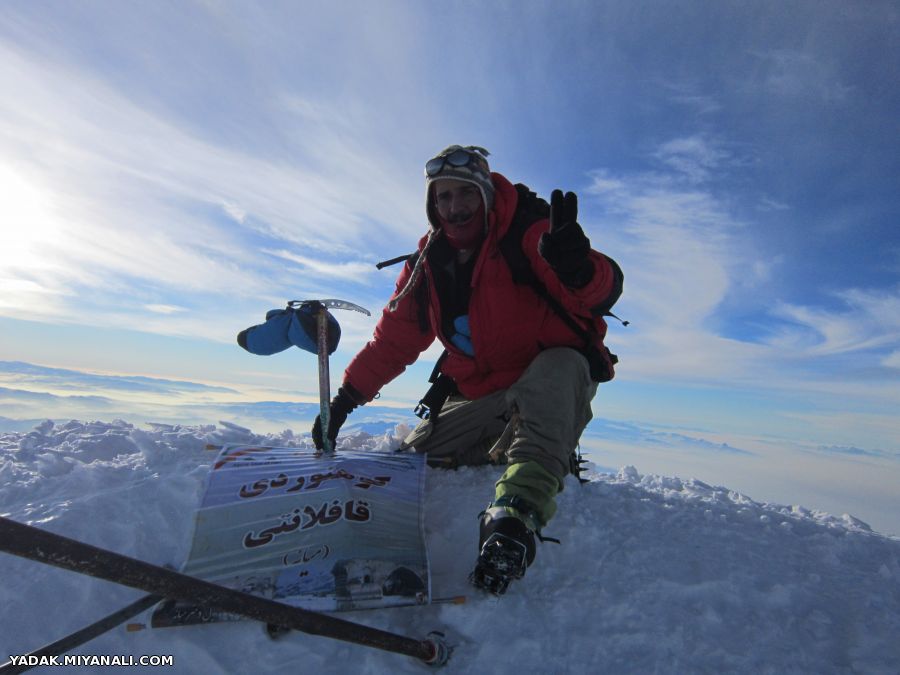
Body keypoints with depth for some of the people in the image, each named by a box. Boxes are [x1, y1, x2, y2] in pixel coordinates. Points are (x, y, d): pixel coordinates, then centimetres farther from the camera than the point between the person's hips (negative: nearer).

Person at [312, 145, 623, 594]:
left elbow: (604, 290, -25)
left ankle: (517, 511, -49)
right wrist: (345, 399, 9)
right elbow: (393, 340, 12)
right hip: (477, 396, 6)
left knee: (559, 367, -37)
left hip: (554, 372, -5)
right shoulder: (427, 266, 5)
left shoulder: (528, 231, -11)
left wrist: (575, 266, -49)